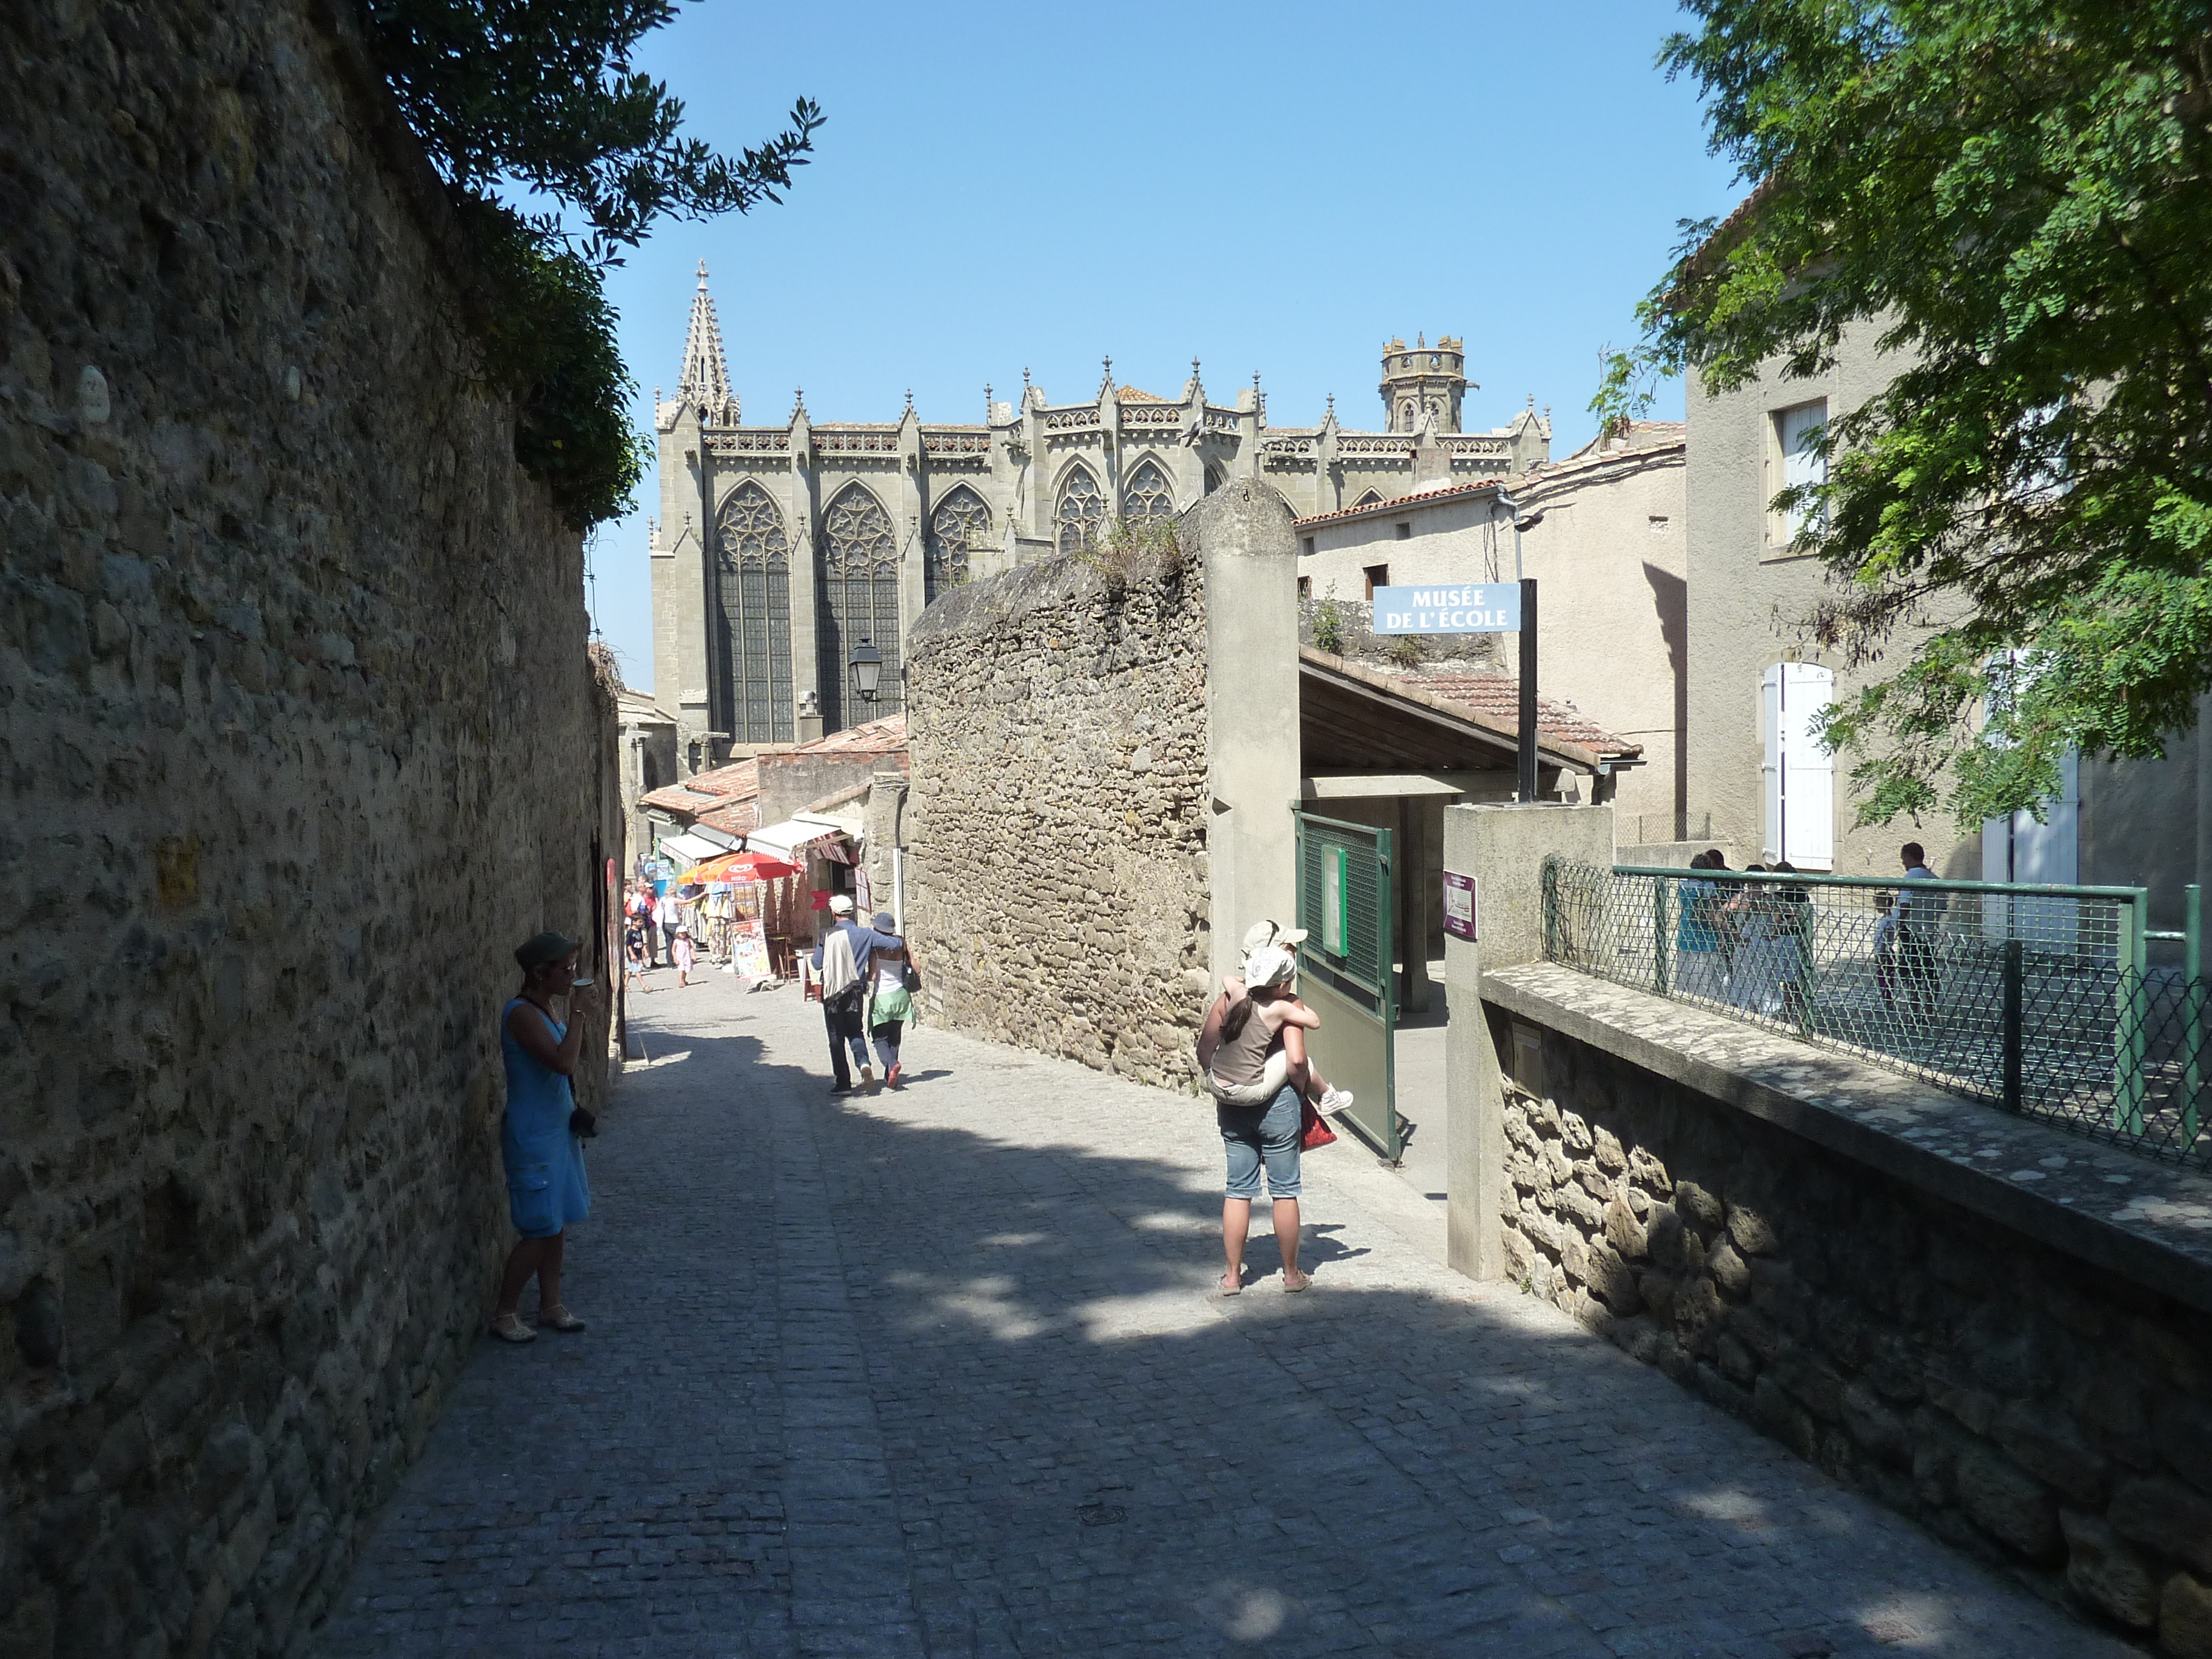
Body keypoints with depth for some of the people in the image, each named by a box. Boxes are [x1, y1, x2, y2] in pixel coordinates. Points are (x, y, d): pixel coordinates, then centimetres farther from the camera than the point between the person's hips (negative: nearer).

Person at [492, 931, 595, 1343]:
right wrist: (578, 1013, -24)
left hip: (556, 1128, 9)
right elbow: (564, 1063, -29)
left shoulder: (545, 1010, 8)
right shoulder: (522, 1014, -21)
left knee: (558, 1223, 15)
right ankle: (503, 1314, 11)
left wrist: (581, 1018, 7)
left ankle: (551, 1305, 26)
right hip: (533, 1135, -9)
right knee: (541, 1229, -3)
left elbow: (573, 1059, 18)